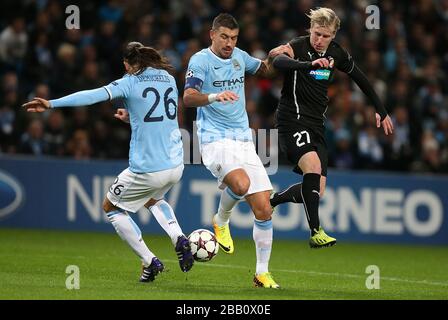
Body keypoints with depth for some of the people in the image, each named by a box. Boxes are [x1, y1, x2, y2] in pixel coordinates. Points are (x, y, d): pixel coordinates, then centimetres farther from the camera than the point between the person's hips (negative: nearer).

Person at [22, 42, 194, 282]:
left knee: (111, 207, 18)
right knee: (153, 200, 37)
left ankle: (149, 262, 9)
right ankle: (179, 239, 9)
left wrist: (52, 104, -22)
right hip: (176, 166, 6)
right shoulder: (169, 80, 10)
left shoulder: (130, 82, -7)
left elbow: (94, 96, -20)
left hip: (147, 170, -6)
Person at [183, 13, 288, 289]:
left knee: (263, 209, -2)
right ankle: (221, 222, -1)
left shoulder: (239, 56, 12)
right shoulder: (200, 61, -6)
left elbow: (262, 68, 34)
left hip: (244, 141, 6)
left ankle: (262, 272, 9)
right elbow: (188, 98, -21)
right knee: (241, 184, -34)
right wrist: (214, 96, -40)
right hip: (215, 139, -6)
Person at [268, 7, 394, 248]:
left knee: (317, 190, 1)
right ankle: (316, 233, -27)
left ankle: (270, 201, 26)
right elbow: (278, 62, -37)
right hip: (292, 120, -6)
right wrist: (309, 64, -53)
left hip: (316, 126, 7)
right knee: (313, 165, -30)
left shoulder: (337, 54, 5)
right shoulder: (296, 47, -13)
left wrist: (381, 111, 23)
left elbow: (360, 79, 21)